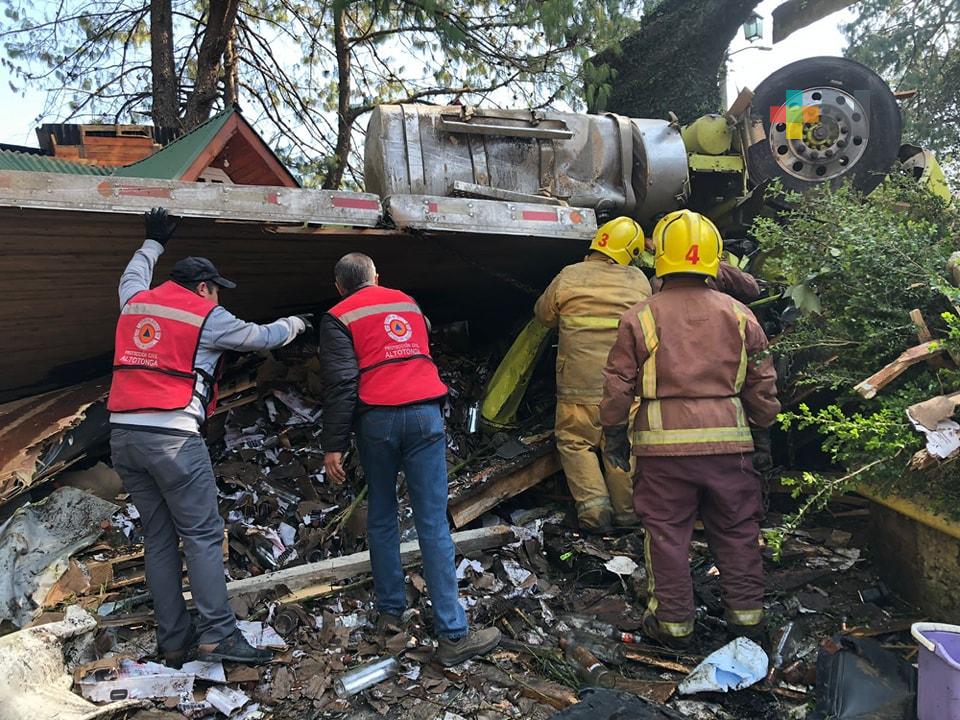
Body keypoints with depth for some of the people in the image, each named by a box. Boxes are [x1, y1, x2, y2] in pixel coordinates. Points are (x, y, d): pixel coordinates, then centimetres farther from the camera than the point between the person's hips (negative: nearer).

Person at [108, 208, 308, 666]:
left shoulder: (134, 303, 16)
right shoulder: (207, 317, -1)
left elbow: (133, 275, 40)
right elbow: (261, 337, 13)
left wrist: (154, 242, 54)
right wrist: (294, 324, 32)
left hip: (123, 434, 7)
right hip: (173, 436, -7)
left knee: (158, 539, 9)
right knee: (203, 535, -4)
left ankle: (173, 642, 11)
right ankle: (217, 635, -8)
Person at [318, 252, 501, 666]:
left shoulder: (339, 318, 6)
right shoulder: (408, 304, 19)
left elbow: (341, 384, -5)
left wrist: (334, 445, -4)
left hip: (377, 419, -1)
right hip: (424, 413, 2)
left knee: (381, 518, 17)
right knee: (433, 524, -1)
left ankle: (390, 610, 26)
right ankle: (453, 634, -1)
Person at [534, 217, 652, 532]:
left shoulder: (570, 277, -3)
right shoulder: (639, 281, 4)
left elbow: (544, 314, 10)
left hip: (581, 386, -2)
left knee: (576, 443, 9)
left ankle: (594, 509, 1)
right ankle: (626, 511, 22)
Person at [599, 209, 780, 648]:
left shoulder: (640, 317, -4)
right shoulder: (738, 315, 4)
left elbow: (618, 384, -3)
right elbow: (762, 384, 8)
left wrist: (614, 434, 9)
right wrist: (761, 427, 22)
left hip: (663, 444, -2)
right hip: (728, 441, 3)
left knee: (667, 532, 9)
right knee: (737, 531, 16)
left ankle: (673, 620, 19)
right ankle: (747, 615, 26)